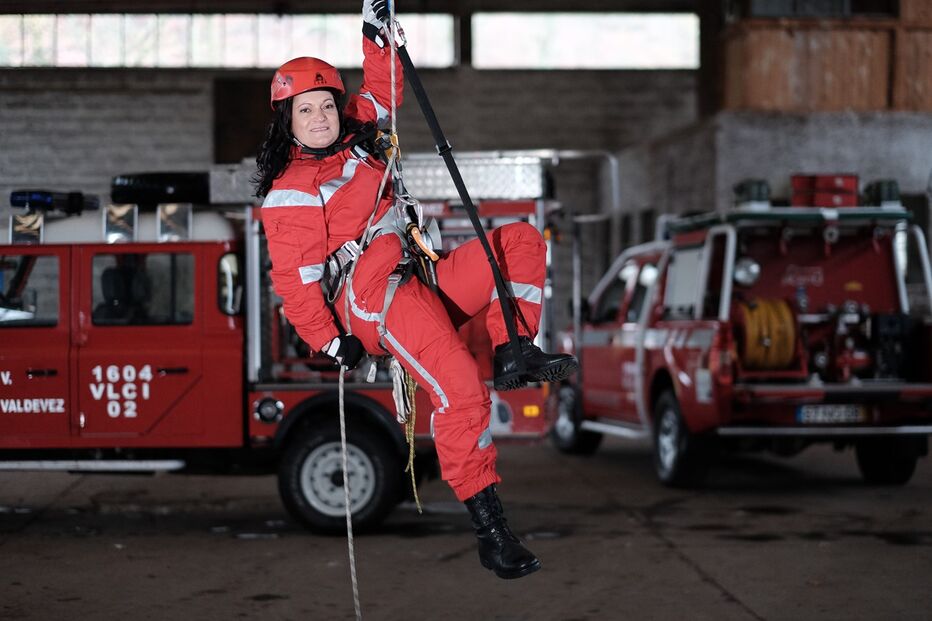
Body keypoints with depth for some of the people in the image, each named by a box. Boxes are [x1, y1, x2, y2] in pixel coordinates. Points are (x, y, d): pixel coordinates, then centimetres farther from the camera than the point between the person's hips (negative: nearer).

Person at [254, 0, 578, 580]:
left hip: (425, 289, 9)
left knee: (521, 239, 3)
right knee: (460, 387, -32)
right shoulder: (290, 193, -5)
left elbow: (383, 92, 34)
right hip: (370, 301, -9)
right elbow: (295, 280, -8)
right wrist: (329, 341, -13)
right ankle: (488, 525, -32)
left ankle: (515, 354, -18)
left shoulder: (353, 141, 18)